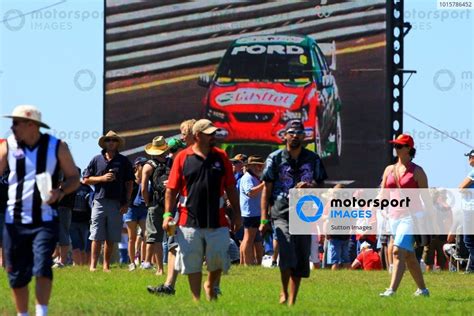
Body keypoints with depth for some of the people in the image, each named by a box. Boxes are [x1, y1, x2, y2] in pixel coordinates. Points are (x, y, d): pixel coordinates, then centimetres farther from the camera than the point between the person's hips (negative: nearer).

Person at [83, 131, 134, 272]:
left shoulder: (124, 161, 9)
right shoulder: (97, 160, 9)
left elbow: (129, 183, 9)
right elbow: (86, 179, 9)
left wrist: (126, 203, 1)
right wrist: (102, 178, -7)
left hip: (117, 204, 1)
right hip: (100, 201, -1)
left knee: (111, 238, 3)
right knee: (97, 237, -4)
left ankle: (106, 265, 8)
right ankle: (93, 265, -2)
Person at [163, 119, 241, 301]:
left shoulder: (221, 157, 8)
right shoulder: (183, 158, 1)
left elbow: (230, 188, 11)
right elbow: (172, 189, 1)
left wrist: (236, 213, 9)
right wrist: (168, 213, -6)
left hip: (217, 222, 2)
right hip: (190, 222, -2)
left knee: (218, 261, 1)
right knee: (192, 265, 3)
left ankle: (210, 286, 29)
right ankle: (196, 299, 12)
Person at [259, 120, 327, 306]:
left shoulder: (313, 159, 10)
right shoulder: (275, 158, 3)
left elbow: (322, 186, 14)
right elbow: (266, 189, 4)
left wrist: (310, 187, -11)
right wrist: (264, 219, -2)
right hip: (282, 214, -3)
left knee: (301, 261, 3)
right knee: (288, 255, -21)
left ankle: (292, 300, 14)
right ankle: (284, 292, 0)